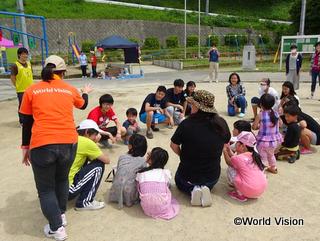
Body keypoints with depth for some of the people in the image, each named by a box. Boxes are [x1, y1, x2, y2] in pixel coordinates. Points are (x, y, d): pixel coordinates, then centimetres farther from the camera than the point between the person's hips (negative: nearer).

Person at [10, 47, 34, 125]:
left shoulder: (29, 64, 9)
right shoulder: (15, 65, -9)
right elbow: (12, 78, -7)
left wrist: (32, 85, 12)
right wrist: (18, 86, -4)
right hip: (21, 90, -5)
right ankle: (22, 121, 14)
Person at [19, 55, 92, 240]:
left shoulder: (32, 91, 6)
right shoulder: (70, 89, 10)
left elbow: (27, 123, 10)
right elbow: (83, 105, 31)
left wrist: (26, 147, 20)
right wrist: (85, 92, 52)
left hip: (42, 145, -2)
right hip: (68, 143, 3)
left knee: (46, 188, 15)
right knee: (62, 179, 28)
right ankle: (61, 214, 39)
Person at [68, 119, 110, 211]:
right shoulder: (86, 142, -10)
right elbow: (107, 160, 1)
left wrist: (95, 143, 14)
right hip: (67, 190, -9)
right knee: (98, 165, 0)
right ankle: (85, 202, 4)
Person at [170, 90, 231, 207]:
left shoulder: (187, 124, -25)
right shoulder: (221, 123, -15)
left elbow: (174, 145, -10)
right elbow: (226, 143, 4)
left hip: (188, 175, -2)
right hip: (213, 176, 3)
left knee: (179, 180, 34)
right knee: (209, 183, 39)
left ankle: (192, 190, 4)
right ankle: (205, 189, 6)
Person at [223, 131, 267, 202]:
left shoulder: (238, 158, -8)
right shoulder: (254, 156, 10)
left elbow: (229, 162, 16)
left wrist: (225, 151, 26)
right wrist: (228, 149, 26)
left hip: (249, 191, -7)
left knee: (230, 169, 7)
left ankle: (240, 194, 6)